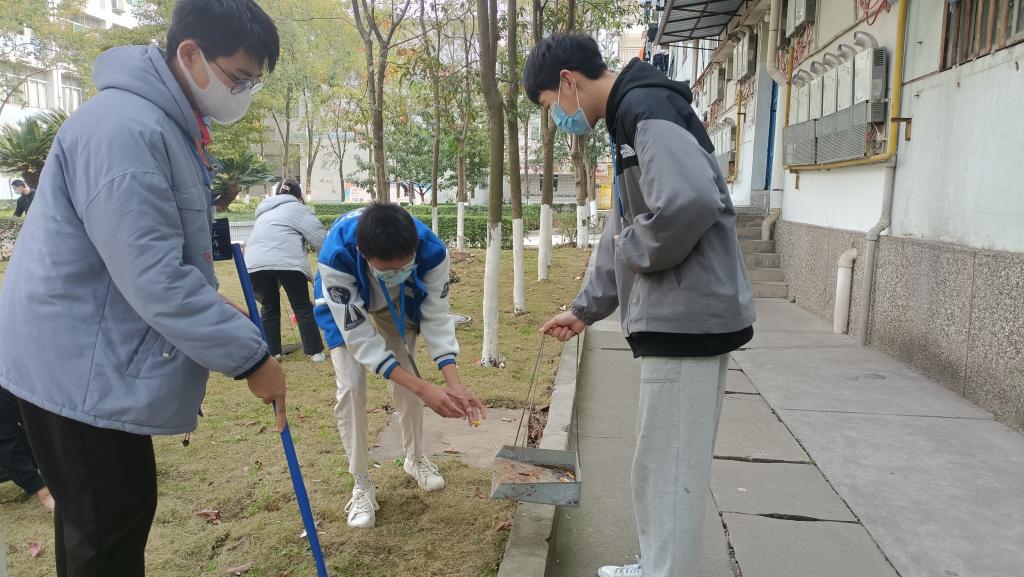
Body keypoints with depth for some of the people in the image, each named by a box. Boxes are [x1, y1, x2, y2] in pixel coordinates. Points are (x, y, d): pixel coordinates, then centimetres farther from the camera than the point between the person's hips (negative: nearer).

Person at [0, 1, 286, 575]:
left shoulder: (167, 124, 9)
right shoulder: (125, 128, -25)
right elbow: (155, 281, -29)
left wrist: (214, 310, 11)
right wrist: (249, 356, -22)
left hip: (95, 357, 10)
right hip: (79, 366, -10)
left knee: (98, 521, 23)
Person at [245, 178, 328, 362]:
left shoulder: (265, 212, 35)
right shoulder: (297, 208, 18)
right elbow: (320, 238, 5)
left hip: (254, 262, 4)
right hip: (286, 259, -4)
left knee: (269, 307, 19)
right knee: (303, 306, 8)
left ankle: (272, 353, 21)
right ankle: (315, 351, 12)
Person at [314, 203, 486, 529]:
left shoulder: (432, 252, -38)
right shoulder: (335, 258, -44)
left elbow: (436, 320, -25)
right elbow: (361, 339, -38)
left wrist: (455, 385, -37)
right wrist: (424, 389, -42)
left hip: (397, 305, 2)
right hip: (345, 308, -2)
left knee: (406, 384, -1)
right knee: (351, 389, -13)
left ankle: (415, 459, 28)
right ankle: (362, 486, 6)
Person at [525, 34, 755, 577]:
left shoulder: (644, 105, -13)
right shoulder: (631, 115, 20)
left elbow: (689, 201, -31)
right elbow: (624, 230, 25)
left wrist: (637, 250, -12)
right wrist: (585, 308, 28)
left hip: (687, 318, -10)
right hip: (676, 318, 10)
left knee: (670, 467, 2)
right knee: (658, 459, 20)